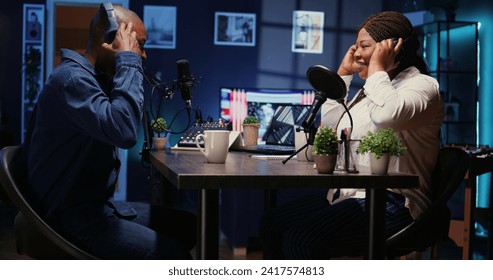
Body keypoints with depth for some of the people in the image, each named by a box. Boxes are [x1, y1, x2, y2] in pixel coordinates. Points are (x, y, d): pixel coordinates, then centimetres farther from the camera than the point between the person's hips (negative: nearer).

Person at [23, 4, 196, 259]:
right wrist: (128, 60, -24)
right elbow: (124, 131, -33)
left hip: (95, 204, 10)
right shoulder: (72, 77, -19)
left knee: (189, 226, 9)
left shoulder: (97, 77, 13)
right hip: (70, 216, -10)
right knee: (173, 254, -18)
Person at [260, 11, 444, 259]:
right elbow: (330, 125, 24)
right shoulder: (372, 89, 21)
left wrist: (377, 69, -12)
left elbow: (387, 115, -29)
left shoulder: (422, 85, -7)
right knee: (272, 224, -3)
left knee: (300, 239, -26)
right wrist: (343, 73, 18)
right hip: (347, 196, 10)